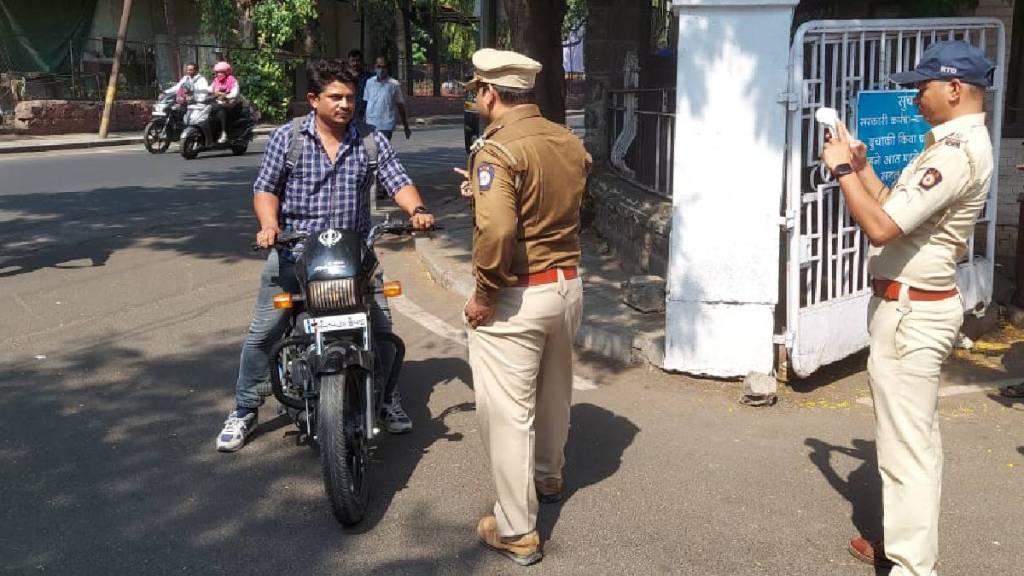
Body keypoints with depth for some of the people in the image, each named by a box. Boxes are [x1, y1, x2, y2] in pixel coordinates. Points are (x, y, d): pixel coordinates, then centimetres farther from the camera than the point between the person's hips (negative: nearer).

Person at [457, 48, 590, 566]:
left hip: (516, 296, -8)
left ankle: (517, 531, 10)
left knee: (507, 412, 2)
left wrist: (483, 296, -19)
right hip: (567, 284, 8)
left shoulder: (498, 150, -19)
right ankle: (548, 476, 49)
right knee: (553, 392, 26)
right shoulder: (570, 142, 6)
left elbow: (496, 231, -31)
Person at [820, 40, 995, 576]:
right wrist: (862, 167, 10)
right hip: (918, 305, 11)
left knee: (906, 444, -5)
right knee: (914, 436, 20)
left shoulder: (956, 153, -22)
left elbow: (882, 227, -28)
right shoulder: (955, 143, 12)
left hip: (908, 310, -11)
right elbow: (899, 210, 17)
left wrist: (841, 169, -17)